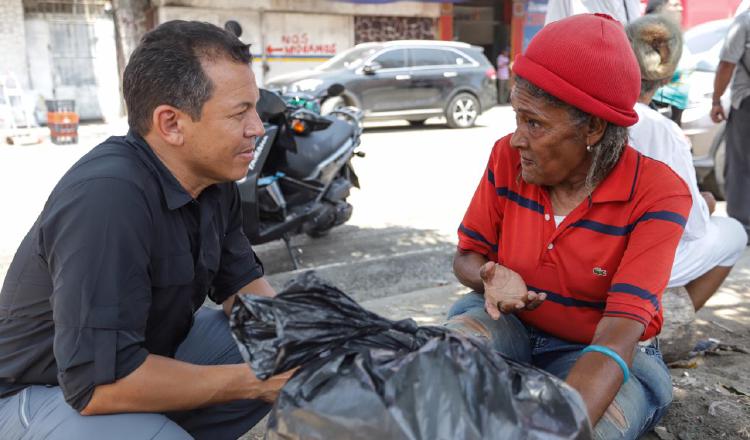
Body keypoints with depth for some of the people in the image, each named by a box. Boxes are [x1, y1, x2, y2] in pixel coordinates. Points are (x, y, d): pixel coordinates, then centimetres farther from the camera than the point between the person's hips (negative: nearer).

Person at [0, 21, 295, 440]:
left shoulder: (214, 178, -8)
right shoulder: (107, 197, -33)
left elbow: (242, 282, 3)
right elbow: (99, 379, -34)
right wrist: (249, 381, -26)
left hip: (151, 350, 8)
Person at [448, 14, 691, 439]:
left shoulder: (657, 194, -22)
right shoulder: (508, 157, -11)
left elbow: (618, 335, -31)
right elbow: (468, 254, 0)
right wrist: (495, 279, -26)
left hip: (601, 354, -2)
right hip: (511, 325, 2)